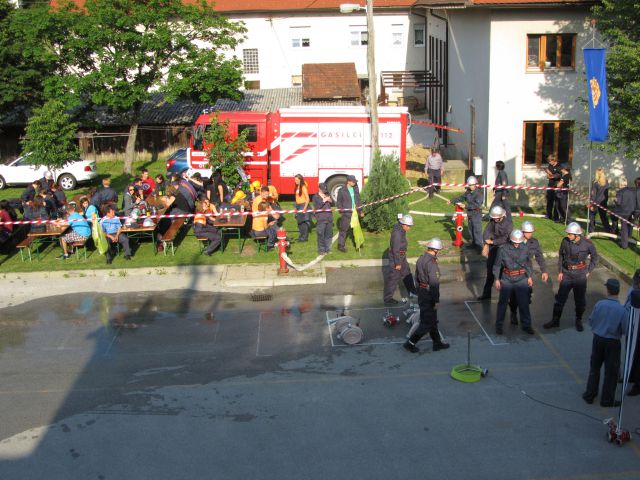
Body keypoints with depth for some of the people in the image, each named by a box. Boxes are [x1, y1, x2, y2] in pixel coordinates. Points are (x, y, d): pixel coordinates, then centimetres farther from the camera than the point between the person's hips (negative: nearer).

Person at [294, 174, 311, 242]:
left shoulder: (303, 187, -13)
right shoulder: (297, 187, 10)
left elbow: (307, 199, -15)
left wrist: (305, 208, -17)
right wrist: (296, 207, 11)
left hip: (303, 205, -8)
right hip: (298, 206, 8)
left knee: (304, 222, -5)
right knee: (299, 222, 11)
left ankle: (305, 237, 1)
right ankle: (301, 236, 20)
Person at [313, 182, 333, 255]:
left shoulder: (327, 195, 15)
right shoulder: (316, 197, -1)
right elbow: (316, 206, -13)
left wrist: (330, 200, -4)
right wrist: (324, 201, -16)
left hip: (329, 218, 6)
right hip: (321, 219, -6)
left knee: (329, 234, 10)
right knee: (321, 235, -6)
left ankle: (327, 249, 22)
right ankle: (321, 250, 1)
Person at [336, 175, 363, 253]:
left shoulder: (355, 189, 7)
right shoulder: (342, 191, -8)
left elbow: (358, 200, 15)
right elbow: (339, 202, -3)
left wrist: (360, 210, 13)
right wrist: (341, 212, -9)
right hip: (346, 213, -5)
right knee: (343, 229, 1)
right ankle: (341, 245, 10)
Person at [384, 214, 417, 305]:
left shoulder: (401, 230, 3)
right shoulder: (397, 233, -28)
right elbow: (395, 249, -25)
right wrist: (397, 263, -20)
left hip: (401, 257, 10)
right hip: (396, 258, -10)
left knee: (406, 274, 25)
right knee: (393, 278, 1)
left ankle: (411, 291, 43)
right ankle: (387, 298, 12)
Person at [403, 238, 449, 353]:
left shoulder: (421, 258, 4)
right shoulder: (432, 263, -24)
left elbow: (417, 277, 14)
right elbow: (434, 283, -25)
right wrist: (436, 300, -18)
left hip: (421, 292, 9)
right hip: (429, 295, -9)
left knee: (432, 319, 20)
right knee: (427, 323, 2)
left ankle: (437, 343, 31)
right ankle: (410, 343, 7)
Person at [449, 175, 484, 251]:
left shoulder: (479, 193, -18)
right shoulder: (468, 192, 5)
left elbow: (477, 205, -27)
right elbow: (461, 198, 17)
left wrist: (466, 206, -28)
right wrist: (452, 201, 10)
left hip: (477, 214, -8)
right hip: (470, 214, 8)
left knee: (477, 231, -6)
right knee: (471, 230, 18)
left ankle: (479, 246, 1)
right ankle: (473, 244, 32)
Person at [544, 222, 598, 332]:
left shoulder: (587, 244, -12)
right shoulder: (565, 241, -7)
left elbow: (595, 259, 4)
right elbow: (561, 256, 7)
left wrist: (588, 272, 0)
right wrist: (560, 271, 4)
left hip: (580, 275, -2)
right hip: (566, 274, 2)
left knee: (580, 299, 7)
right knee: (560, 298, 5)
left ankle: (578, 321, 26)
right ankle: (555, 320, 16)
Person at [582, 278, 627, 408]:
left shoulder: (599, 304, -14)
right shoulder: (622, 310, -20)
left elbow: (591, 321, -2)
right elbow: (625, 330, -11)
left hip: (598, 339, 3)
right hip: (613, 343, -2)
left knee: (594, 368, 19)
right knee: (611, 372, 12)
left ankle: (589, 395, 28)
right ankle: (607, 399, 21)